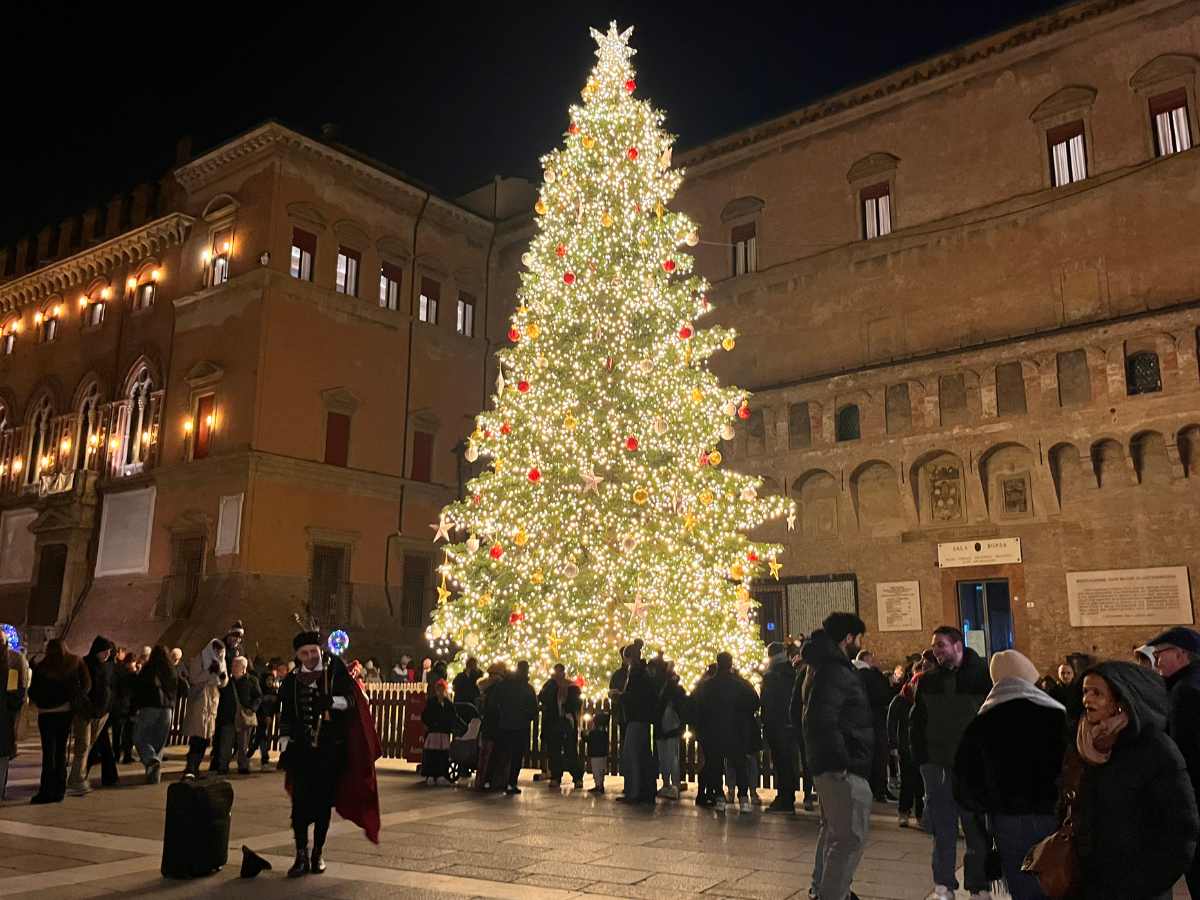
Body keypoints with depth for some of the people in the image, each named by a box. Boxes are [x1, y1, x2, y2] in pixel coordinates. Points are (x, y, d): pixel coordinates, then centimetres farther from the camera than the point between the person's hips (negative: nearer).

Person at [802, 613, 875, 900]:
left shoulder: (824, 667, 14)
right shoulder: (834, 672, -19)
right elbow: (822, 721, -30)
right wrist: (843, 762, -24)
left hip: (828, 767, 11)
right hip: (843, 768, -11)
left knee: (834, 829, 24)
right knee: (851, 836, -7)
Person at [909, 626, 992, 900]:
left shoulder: (983, 676, -4)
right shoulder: (927, 681, 6)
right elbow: (916, 722, 10)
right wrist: (921, 757, 2)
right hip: (937, 764, 3)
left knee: (977, 827, 5)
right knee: (942, 828, 7)